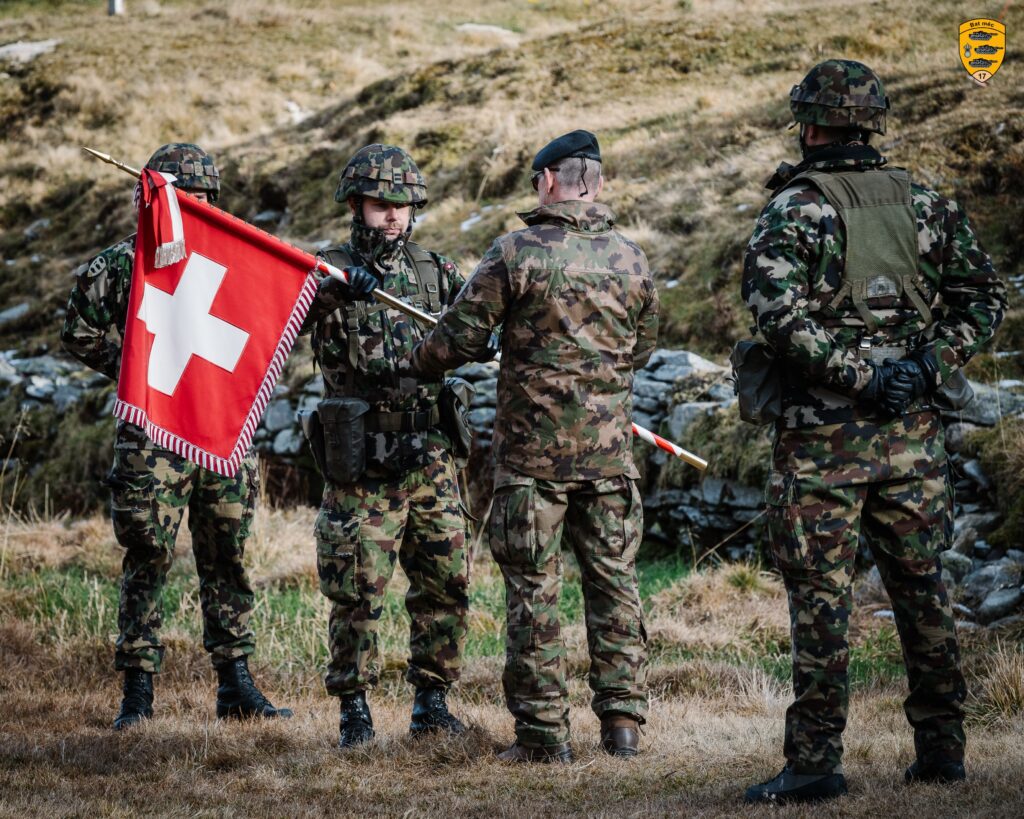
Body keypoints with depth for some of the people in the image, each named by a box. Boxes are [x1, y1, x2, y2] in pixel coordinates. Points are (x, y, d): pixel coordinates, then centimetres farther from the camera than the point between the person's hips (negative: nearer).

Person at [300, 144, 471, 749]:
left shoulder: (436, 272, 9)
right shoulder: (327, 274, -3)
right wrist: (329, 292, -32)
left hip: (432, 461, 4)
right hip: (363, 466, -4)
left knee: (446, 585, 7)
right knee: (357, 591, -3)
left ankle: (432, 702, 18)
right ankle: (355, 710, 7)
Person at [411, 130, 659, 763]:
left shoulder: (516, 252, -10)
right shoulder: (631, 258, 4)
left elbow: (460, 336, -6)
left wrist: (418, 364, 14)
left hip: (532, 450, -3)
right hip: (609, 449, 4)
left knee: (534, 590, 2)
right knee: (614, 581, 11)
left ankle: (544, 733, 3)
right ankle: (622, 722, 11)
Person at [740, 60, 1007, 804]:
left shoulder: (794, 211, -6)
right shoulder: (927, 204, 8)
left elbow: (780, 314, -19)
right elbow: (986, 298, 6)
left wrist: (859, 373, -16)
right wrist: (931, 364, -2)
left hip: (824, 435, -4)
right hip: (913, 433, 4)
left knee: (821, 598, -2)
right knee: (922, 589, 12)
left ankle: (816, 762, -3)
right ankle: (941, 749, 18)